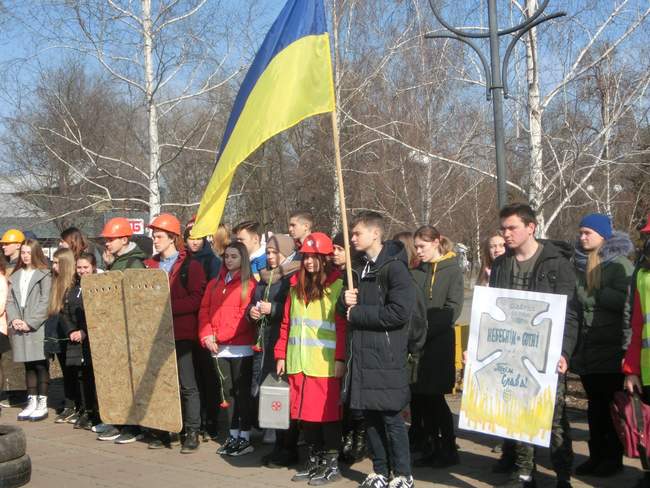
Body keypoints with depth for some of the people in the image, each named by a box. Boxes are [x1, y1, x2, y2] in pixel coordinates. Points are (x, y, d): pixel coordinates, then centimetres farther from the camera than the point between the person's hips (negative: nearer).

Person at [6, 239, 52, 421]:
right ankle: (31, 402, 16)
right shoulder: (15, 276, 16)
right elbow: (10, 301, 13)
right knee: (28, 366, 10)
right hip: (20, 329, 5)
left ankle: (42, 404, 1)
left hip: (38, 328, -5)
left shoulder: (44, 275, -3)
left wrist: (30, 323, -12)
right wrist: (14, 320, -3)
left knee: (40, 365, -4)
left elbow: (45, 302, -9)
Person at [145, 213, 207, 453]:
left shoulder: (191, 265, -3)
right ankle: (164, 431, 20)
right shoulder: (150, 265, 14)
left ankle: (192, 432, 6)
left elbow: (196, 300, -12)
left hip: (181, 333, -5)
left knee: (187, 385, -1)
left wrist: (166, 306, -20)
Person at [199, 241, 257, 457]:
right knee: (228, 392, 11)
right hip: (219, 349, 6)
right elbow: (204, 311, 9)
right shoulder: (214, 284, 15)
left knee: (243, 392, -1)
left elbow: (245, 316, -12)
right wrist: (207, 336, -6)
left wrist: (219, 335, -13)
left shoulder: (249, 284, -4)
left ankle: (245, 438, 5)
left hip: (241, 348, -6)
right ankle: (234, 435, 19)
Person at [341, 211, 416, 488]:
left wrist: (358, 313, -12)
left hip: (387, 356, -7)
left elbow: (400, 312, -20)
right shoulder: (360, 269, 15)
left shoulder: (395, 268, -10)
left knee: (391, 416, -2)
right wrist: (348, 302, 1)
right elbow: (352, 307, 26)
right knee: (370, 416, 11)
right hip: (362, 354, 7)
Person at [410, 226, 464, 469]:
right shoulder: (417, 271, 14)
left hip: (438, 343, -5)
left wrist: (426, 329, -16)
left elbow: (453, 308, -10)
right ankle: (435, 448, 17)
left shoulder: (452, 270, -2)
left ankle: (449, 449, 10)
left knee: (434, 397, -3)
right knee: (421, 398, 6)